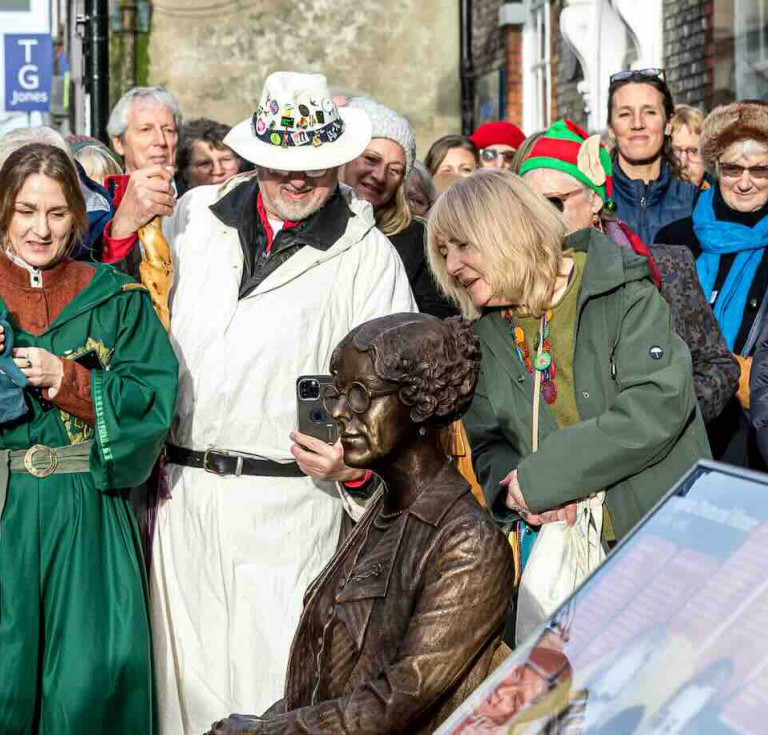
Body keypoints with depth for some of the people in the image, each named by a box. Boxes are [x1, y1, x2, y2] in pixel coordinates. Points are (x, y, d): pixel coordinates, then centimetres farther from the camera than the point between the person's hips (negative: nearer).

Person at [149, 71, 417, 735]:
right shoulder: (194, 216, 10)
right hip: (182, 492, 3)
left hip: (290, 499, -3)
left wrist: (357, 468, -18)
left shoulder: (368, 255, 1)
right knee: (186, 670, 11)